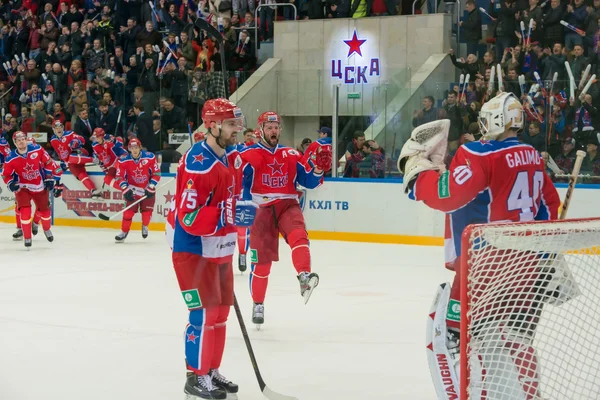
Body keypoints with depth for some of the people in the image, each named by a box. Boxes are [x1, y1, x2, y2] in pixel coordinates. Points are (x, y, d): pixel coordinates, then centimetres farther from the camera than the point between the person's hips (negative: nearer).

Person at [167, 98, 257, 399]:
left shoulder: (232, 156, 3)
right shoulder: (198, 165, -26)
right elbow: (189, 218, -30)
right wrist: (228, 216, -37)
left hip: (218, 246, 9)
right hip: (192, 246, -9)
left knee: (221, 309, 14)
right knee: (205, 311, -9)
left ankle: (212, 371, 27)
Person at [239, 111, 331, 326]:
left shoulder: (291, 155, 10)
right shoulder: (248, 155, -2)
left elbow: (309, 181, 11)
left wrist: (319, 168, -9)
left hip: (288, 205, 2)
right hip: (261, 209, -2)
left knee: (298, 235, -30)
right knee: (261, 259, 1)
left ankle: (304, 276, -49)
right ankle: (258, 304, 19)